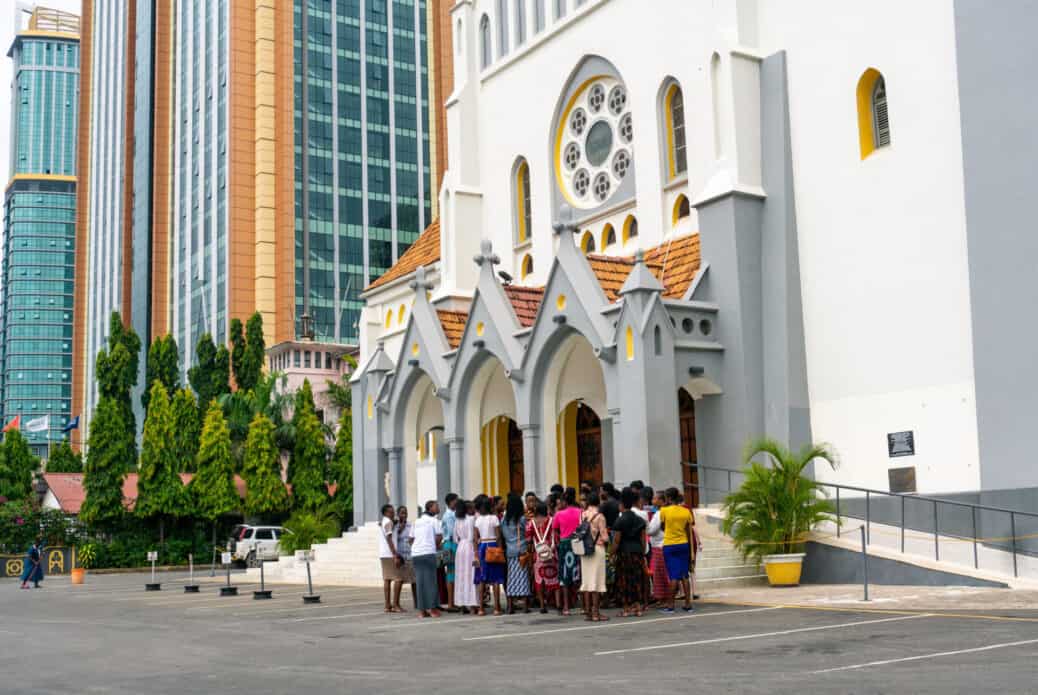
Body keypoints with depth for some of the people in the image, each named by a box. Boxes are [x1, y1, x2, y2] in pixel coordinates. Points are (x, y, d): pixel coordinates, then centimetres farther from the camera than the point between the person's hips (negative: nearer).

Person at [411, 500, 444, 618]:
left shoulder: (416, 522, 19)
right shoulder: (434, 520, 2)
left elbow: (411, 539, 18)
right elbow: (439, 536, -6)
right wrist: (437, 546, 11)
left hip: (415, 554, 5)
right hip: (429, 553, -5)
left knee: (419, 581, 5)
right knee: (430, 580, -1)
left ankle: (421, 610, 4)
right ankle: (432, 608, -3)